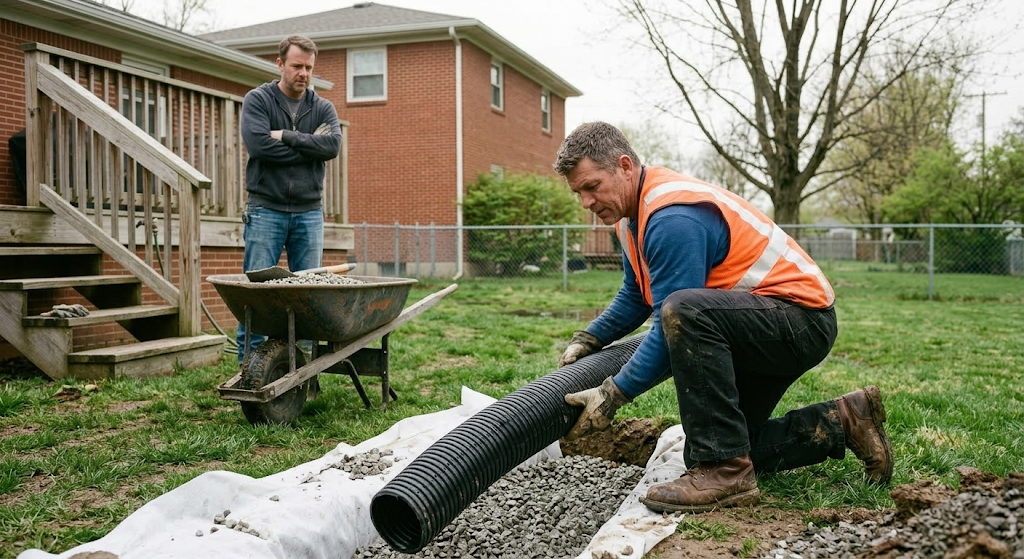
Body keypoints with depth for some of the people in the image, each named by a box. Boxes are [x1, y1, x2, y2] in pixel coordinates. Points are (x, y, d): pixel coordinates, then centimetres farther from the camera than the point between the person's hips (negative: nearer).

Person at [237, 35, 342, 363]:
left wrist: (286, 136, -13)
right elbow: (258, 145, -16)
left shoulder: (322, 108, 11)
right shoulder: (257, 100, 2)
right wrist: (309, 146, -9)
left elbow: (333, 145, -8)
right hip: (266, 210, -3)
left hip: (309, 213, 3)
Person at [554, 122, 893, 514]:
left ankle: (725, 474, -28)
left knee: (684, 312, -38)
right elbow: (635, 296, 18)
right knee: (703, 454, 11)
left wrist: (612, 394, -22)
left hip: (802, 317, -10)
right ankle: (840, 423, 19)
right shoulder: (632, 212, 6)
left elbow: (673, 321, -27)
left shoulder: (672, 217, -25)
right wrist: (588, 339, 4)